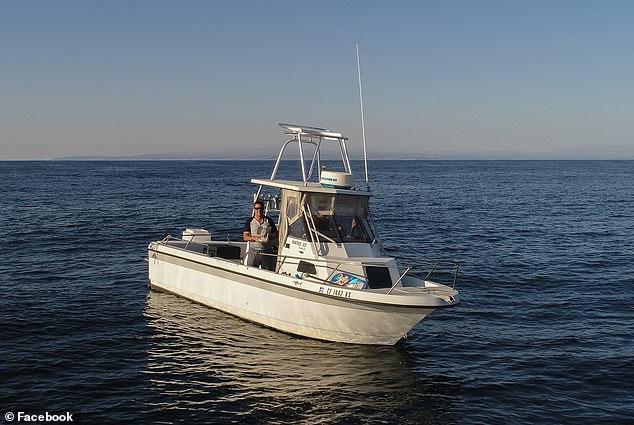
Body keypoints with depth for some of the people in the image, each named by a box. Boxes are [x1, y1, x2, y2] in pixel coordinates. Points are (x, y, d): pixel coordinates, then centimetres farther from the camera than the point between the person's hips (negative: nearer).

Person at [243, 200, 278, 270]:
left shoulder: (269, 220, 8)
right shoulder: (249, 221, 5)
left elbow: (276, 234, 8)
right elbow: (245, 237, 0)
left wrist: (270, 237, -14)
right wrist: (254, 238, -19)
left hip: (267, 251, 1)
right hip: (253, 251, -1)